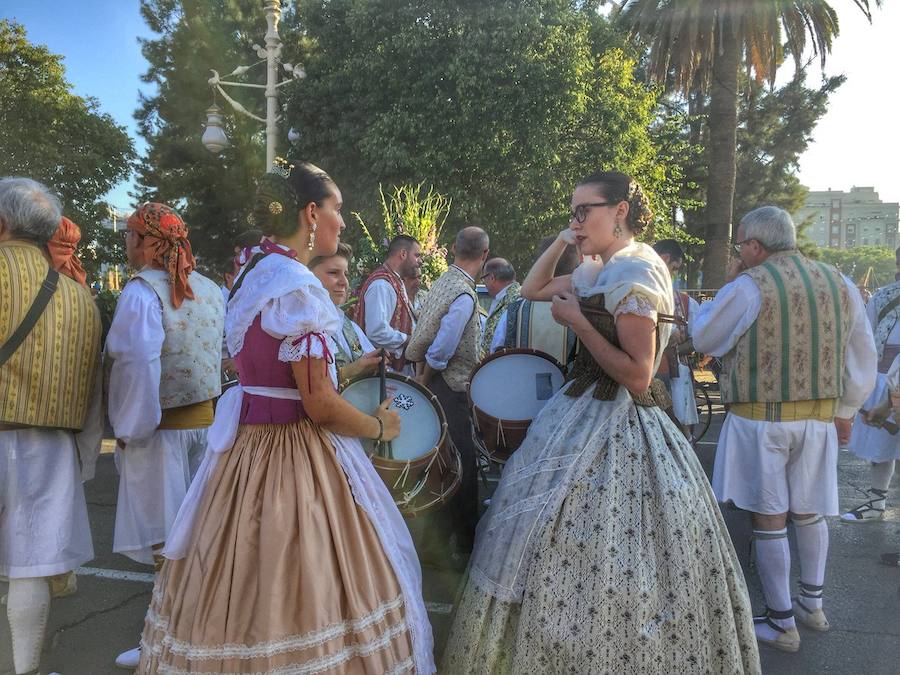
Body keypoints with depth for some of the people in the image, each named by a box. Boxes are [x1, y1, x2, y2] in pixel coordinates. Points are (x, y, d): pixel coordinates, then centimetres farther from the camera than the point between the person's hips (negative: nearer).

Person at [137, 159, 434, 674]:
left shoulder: (256, 277, 11)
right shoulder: (299, 288, -17)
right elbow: (318, 403, -19)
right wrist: (379, 427, -2)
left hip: (249, 443, 9)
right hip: (296, 457, -9)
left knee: (250, 591, 16)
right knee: (299, 591, 4)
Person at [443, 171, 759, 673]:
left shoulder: (634, 273, -18)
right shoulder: (602, 271, 11)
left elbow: (638, 377, -22)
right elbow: (533, 289, 22)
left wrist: (578, 321, -17)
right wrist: (561, 241, 10)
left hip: (614, 431, -10)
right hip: (589, 415, 10)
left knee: (590, 571, 0)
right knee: (581, 554, 18)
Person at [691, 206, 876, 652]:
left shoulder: (749, 286, -14)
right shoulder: (838, 283, 6)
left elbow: (703, 338, -2)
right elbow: (863, 360, 11)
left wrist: (728, 286, 5)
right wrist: (845, 410, 21)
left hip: (760, 418, -6)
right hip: (819, 418, 6)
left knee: (768, 519, 4)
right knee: (809, 511, 20)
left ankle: (782, 625, 14)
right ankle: (812, 605, 35)